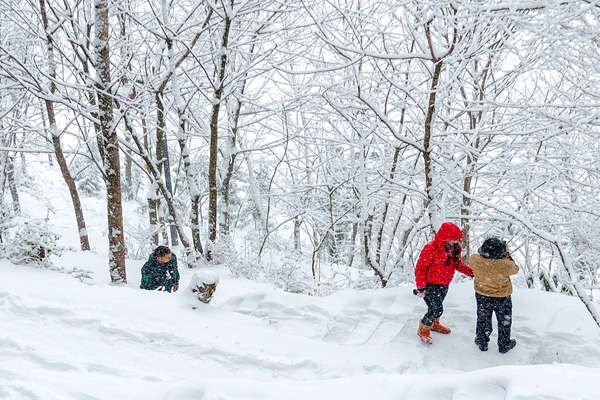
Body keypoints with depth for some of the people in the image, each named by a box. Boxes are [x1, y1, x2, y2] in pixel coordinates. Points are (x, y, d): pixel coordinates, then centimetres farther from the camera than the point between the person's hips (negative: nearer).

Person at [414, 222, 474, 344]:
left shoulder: (455, 248, -4)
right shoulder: (431, 249, -27)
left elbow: (458, 264, 12)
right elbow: (420, 268, -21)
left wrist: (470, 271, -5)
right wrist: (421, 287, -23)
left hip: (444, 285, 7)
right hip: (430, 285, -7)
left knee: (437, 307, 22)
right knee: (437, 309, -10)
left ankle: (434, 324, 50)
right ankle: (423, 330, 13)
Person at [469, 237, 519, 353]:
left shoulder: (474, 260, -27)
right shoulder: (505, 265, -33)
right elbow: (515, 269, -9)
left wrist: (486, 251, 0)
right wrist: (507, 254, -3)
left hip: (482, 297, 2)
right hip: (502, 298, -2)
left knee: (482, 320, 25)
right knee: (504, 322, 23)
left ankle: (482, 342, 40)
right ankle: (504, 345, 40)